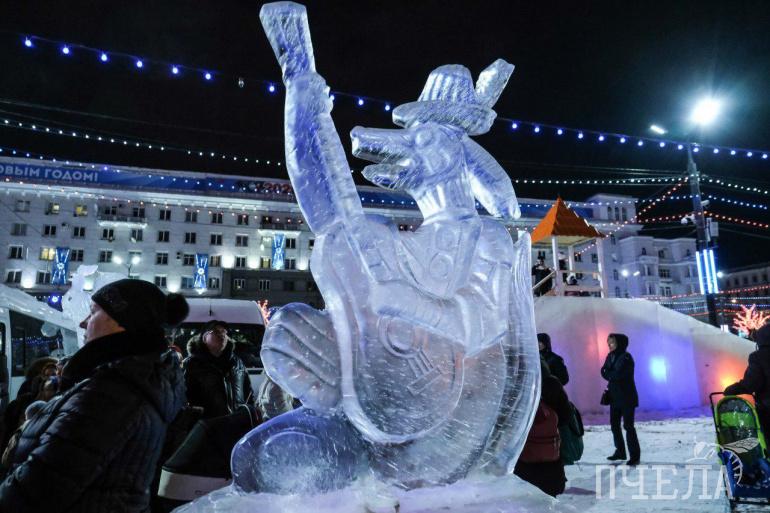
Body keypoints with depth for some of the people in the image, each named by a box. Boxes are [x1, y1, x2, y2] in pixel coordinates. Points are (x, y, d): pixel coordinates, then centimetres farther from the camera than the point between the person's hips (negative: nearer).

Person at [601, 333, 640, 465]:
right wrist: (613, 376, -14)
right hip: (614, 396, 8)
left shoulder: (626, 357, -14)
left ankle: (635, 455, 2)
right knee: (614, 424, 11)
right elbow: (604, 371, 2)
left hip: (627, 396, -7)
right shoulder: (610, 356, 9)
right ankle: (620, 451, 23)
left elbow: (618, 374, -22)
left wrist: (609, 375, -5)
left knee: (628, 426, -6)